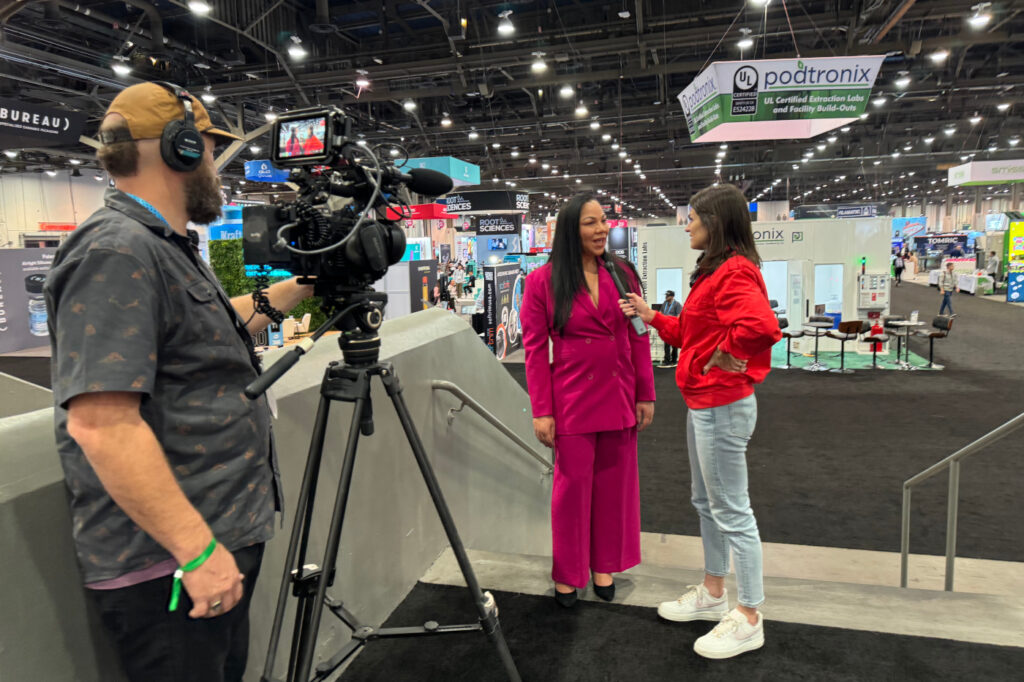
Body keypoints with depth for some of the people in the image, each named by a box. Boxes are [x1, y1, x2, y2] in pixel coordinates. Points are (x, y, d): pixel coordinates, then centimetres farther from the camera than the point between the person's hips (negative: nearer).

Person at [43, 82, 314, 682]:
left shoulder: (169, 249, 12)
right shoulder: (115, 253, -20)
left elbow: (218, 328, 29)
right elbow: (100, 424, -27)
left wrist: (305, 285, 25)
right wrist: (198, 550, -25)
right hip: (167, 565, -10)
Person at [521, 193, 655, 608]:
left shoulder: (623, 275, 5)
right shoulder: (542, 281, -5)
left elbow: (639, 339, 7)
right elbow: (535, 349, -6)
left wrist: (646, 394, 4)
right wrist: (541, 411, -9)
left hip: (619, 398, 4)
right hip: (572, 400, -3)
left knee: (615, 483, 13)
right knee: (572, 485, 5)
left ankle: (605, 566, 32)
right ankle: (568, 573, 25)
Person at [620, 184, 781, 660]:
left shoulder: (734, 272, -19)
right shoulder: (714, 271, 14)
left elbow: (762, 324, -37)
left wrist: (726, 355, -22)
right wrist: (651, 317, 13)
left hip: (722, 408, -11)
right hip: (703, 405, 11)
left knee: (732, 512, 1)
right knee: (706, 503, 20)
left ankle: (748, 620, 16)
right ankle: (713, 594, 36)